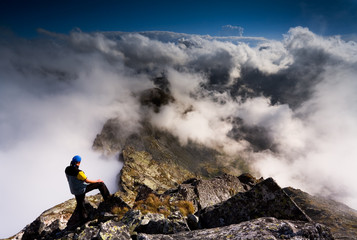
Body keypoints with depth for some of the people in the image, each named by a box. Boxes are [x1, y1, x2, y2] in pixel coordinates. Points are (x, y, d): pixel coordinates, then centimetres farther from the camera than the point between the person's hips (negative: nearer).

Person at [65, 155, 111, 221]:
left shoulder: (67, 169, -8)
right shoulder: (78, 172, -31)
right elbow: (87, 181, -21)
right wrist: (97, 181, -5)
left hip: (74, 190, 8)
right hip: (82, 189, -8)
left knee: (80, 204, 23)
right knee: (101, 184, -1)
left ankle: (83, 217, 40)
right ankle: (108, 199, 13)